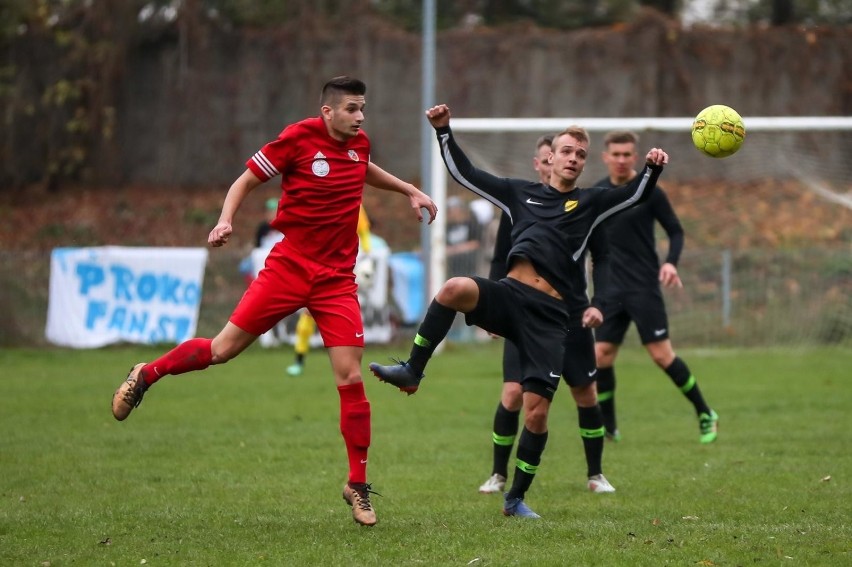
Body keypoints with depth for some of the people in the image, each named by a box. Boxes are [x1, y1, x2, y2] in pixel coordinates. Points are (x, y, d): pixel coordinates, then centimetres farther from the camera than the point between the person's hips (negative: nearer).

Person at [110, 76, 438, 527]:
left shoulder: (358, 144, 7)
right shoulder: (298, 138, -10)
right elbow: (246, 181, -4)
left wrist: (409, 190, 31)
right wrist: (225, 220, -20)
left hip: (337, 280, 4)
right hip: (289, 266, -3)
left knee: (350, 378, -5)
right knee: (223, 349, -2)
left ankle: (358, 486, 3)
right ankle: (146, 375, 25)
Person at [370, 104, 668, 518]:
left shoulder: (590, 203, 14)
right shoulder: (521, 193, 20)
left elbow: (634, 194, -2)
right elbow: (465, 174, 21)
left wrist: (651, 170, -22)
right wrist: (444, 132, 12)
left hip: (550, 314, -1)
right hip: (509, 293, 1)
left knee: (537, 410, -6)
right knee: (455, 289, -33)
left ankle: (516, 498, 10)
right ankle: (411, 372, -20)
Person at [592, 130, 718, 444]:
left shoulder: (649, 192, -5)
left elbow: (675, 231, -1)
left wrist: (671, 262, -18)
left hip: (644, 288, -4)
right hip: (610, 289, 4)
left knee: (662, 354, -8)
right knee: (602, 354, -3)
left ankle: (705, 415, 7)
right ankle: (607, 427, 11)